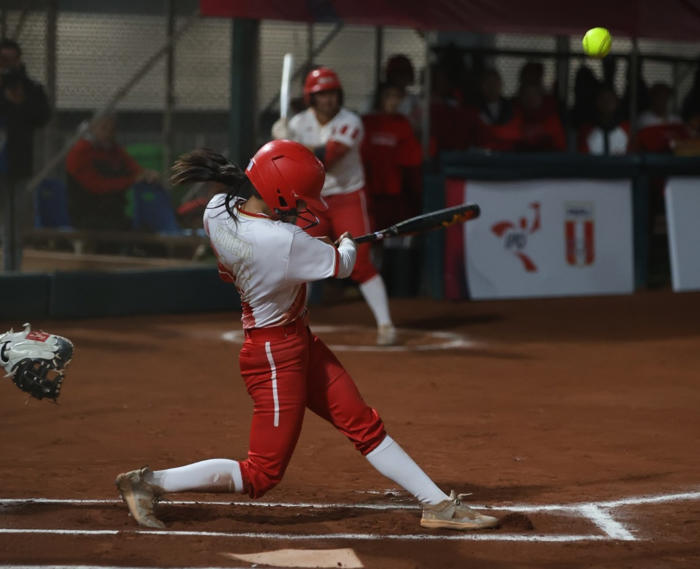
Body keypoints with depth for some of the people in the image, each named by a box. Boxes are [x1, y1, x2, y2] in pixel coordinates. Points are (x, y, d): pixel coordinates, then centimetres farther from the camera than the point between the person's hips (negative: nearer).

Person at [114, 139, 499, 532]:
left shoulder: (219, 210, -10)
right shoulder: (283, 243, -32)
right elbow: (341, 265, -13)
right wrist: (347, 244, 9)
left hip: (299, 342, 10)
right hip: (276, 355, -10)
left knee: (366, 426, 14)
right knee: (264, 474, 2)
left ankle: (437, 504, 21)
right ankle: (150, 483, 8)